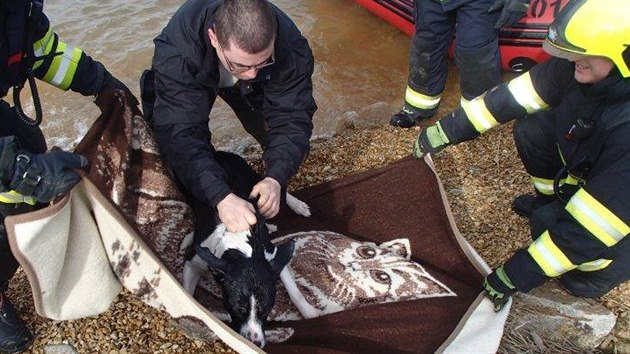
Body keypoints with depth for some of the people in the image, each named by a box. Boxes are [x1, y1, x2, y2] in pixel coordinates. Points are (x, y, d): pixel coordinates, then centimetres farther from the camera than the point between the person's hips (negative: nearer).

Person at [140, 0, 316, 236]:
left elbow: (291, 117, -34)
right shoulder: (177, 47, -44)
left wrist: (276, 179, -49)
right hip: (193, 79, -1)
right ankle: (200, 235, 6)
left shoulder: (289, 43, -37)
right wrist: (221, 197, -58)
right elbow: (181, 132, -47)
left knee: (283, 139, -10)